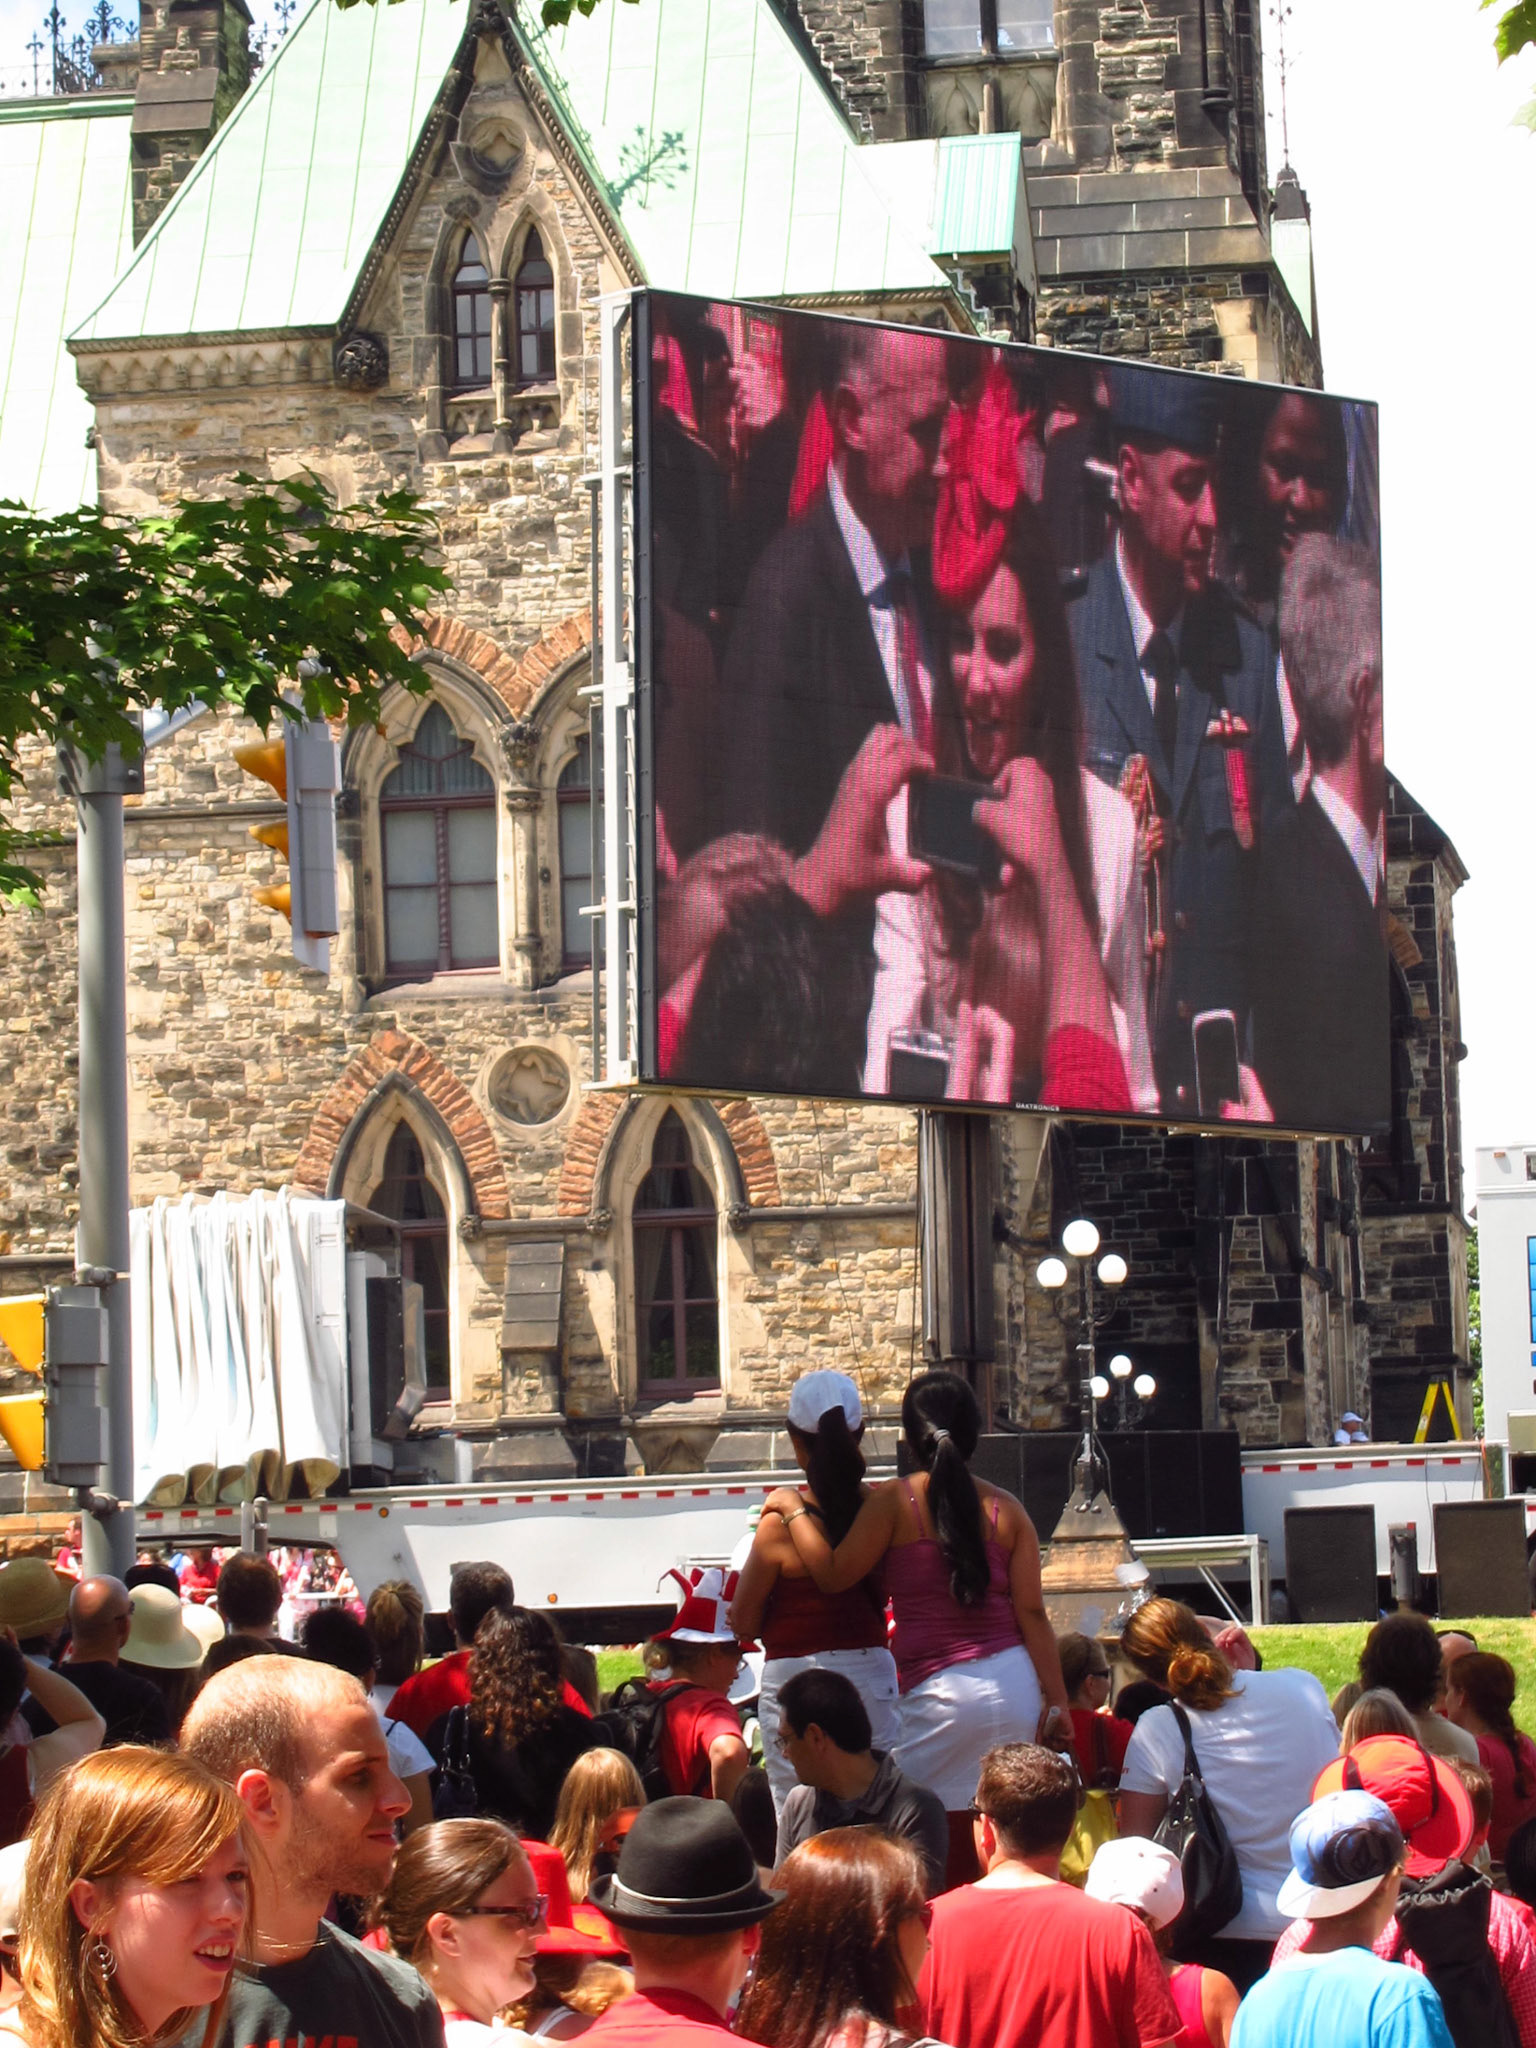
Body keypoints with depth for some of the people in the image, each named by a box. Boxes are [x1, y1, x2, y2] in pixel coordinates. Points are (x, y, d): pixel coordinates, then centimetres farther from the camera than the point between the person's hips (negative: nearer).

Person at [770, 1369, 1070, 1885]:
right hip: (1015, 1683, 4)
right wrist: (1056, 1699, 7)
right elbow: (1031, 1613, 4)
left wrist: (793, 1510, 13)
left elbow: (832, 1574, -1)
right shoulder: (1005, 1510, 6)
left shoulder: (894, 1502, -4)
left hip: (941, 1694, -4)